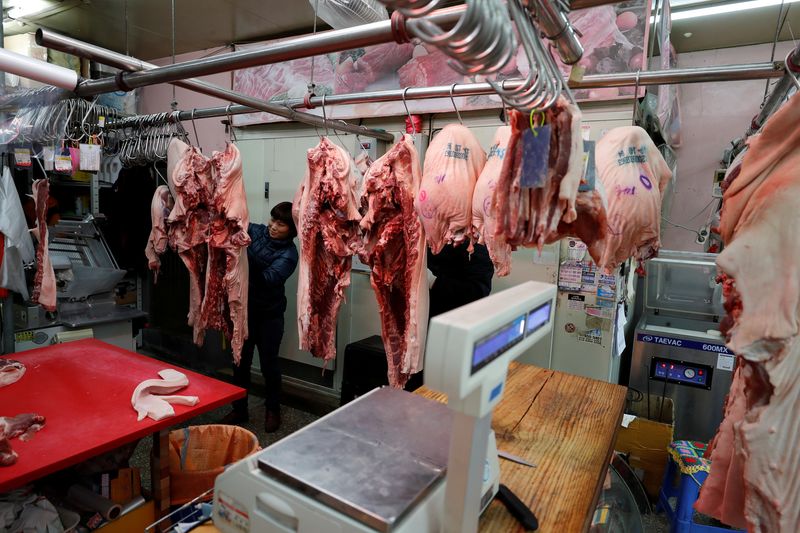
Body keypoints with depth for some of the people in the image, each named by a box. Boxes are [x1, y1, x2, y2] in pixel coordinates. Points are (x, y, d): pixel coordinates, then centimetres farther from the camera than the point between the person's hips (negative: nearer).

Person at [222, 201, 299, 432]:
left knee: (269, 362, 7)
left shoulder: (289, 253, -14)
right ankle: (239, 409, 30)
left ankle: (273, 409, 28)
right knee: (240, 361, 12)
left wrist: (246, 258, -40)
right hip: (244, 307, 4)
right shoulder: (255, 231, -2)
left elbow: (269, 279, -27)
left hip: (269, 313, -3)